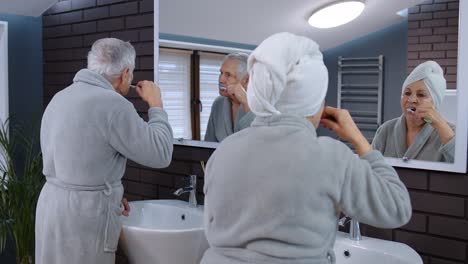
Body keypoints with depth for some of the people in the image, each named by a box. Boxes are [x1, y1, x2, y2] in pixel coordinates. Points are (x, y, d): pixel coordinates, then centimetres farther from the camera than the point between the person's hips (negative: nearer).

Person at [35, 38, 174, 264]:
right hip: (83, 215, -8)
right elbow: (160, 154, -14)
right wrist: (156, 104, -3)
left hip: (53, 204, 8)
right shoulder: (112, 104, -19)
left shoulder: (60, 97, 8)